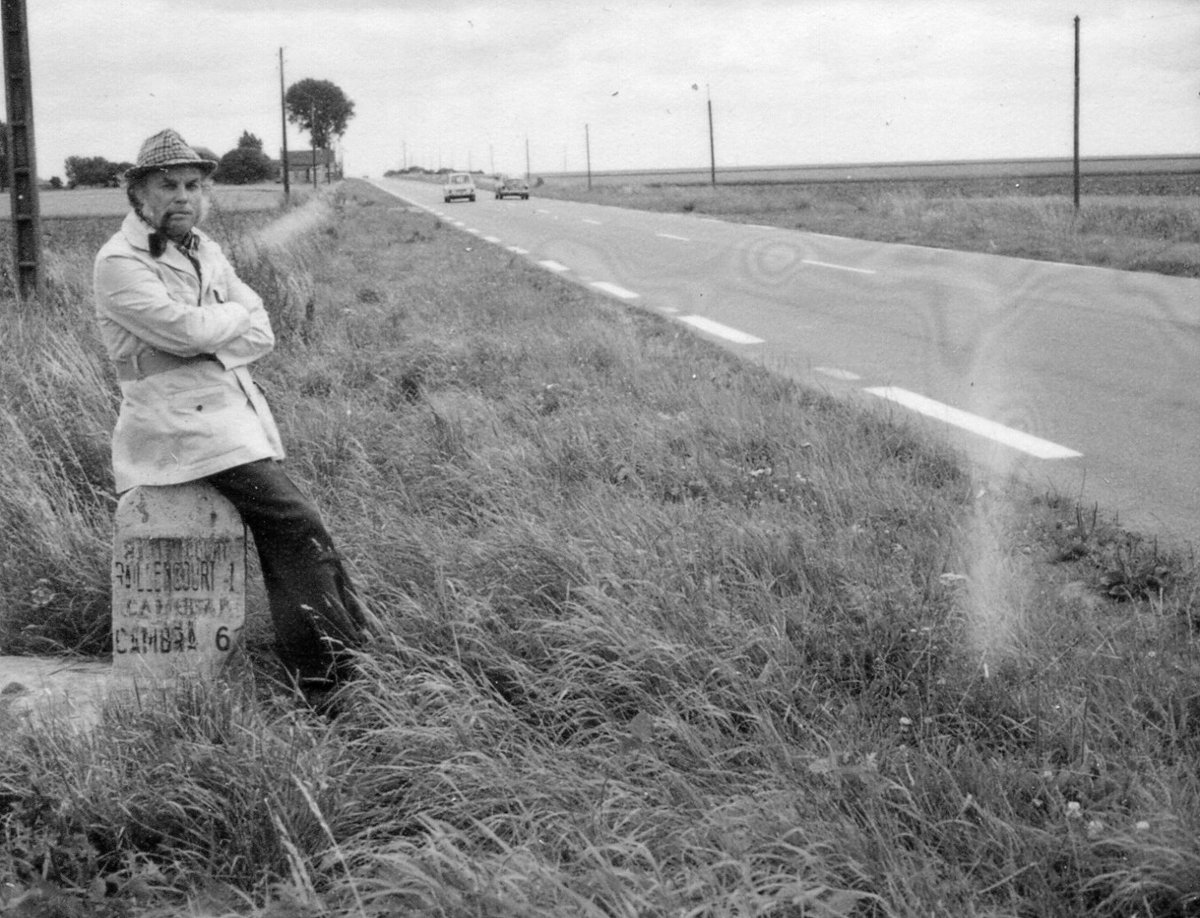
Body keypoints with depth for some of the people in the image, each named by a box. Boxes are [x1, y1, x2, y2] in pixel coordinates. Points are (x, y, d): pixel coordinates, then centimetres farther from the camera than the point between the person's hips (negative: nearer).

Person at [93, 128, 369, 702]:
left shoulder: (205, 251, 15)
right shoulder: (120, 263, -9)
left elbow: (261, 337, 8)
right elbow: (189, 331, -21)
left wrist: (207, 342, -9)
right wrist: (238, 312, -2)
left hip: (237, 412, 8)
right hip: (179, 423, -8)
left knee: (280, 541, 3)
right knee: (296, 522, -15)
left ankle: (312, 681, 10)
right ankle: (345, 657, -8)